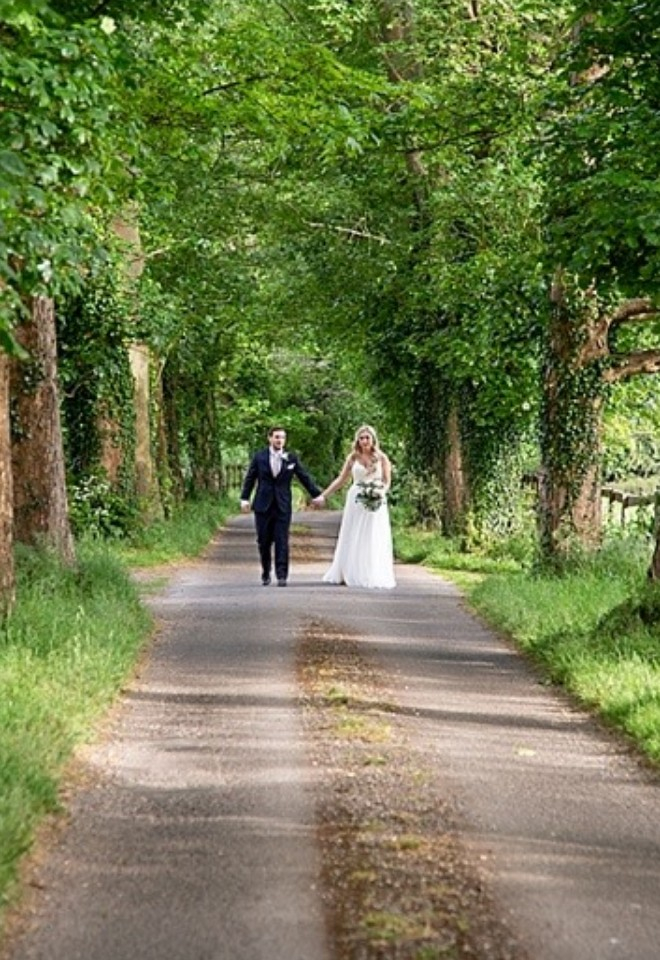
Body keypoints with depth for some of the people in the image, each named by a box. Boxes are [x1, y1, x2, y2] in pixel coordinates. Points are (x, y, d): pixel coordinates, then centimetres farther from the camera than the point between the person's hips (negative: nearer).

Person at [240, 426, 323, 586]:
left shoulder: (291, 458, 4)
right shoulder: (259, 457, 4)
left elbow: (305, 477, 10)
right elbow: (250, 479, 5)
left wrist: (316, 494, 9)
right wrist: (245, 498, -2)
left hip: (283, 506, 0)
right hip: (263, 506, 0)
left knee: (282, 541, -7)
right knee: (264, 542, 4)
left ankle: (282, 576, -7)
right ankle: (266, 573, 20)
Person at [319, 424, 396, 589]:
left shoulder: (382, 458, 2)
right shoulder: (353, 457, 5)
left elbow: (387, 481, 3)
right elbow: (341, 479, 9)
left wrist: (381, 491, -19)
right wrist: (324, 495, 5)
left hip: (375, 503, -1)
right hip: (356, 501, 1)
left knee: (374, 541, -1)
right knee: (352, 539, 3)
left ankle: (374, 577, 4)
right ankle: (349, 575, 7)